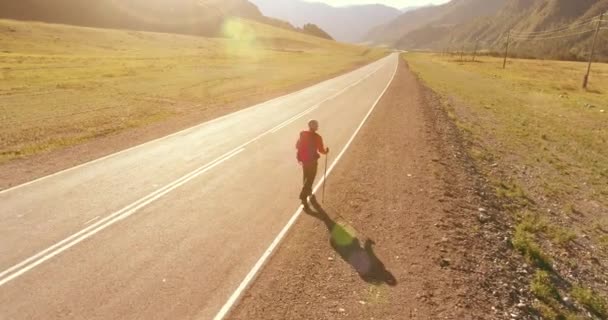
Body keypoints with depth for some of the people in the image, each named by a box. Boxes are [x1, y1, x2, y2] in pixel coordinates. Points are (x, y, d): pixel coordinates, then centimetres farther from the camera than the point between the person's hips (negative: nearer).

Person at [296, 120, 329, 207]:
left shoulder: (303, 134, -2)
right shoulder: (317, 137, -16)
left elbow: (297, 146, 6)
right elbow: (321, 150, -13)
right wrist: (326, 151, 9)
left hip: (304, 159, 5)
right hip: (312, 161, -5)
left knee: (306, 177, 24)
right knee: (310, 179, 2)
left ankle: (309, 193, 41)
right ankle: (303, 197, -7)